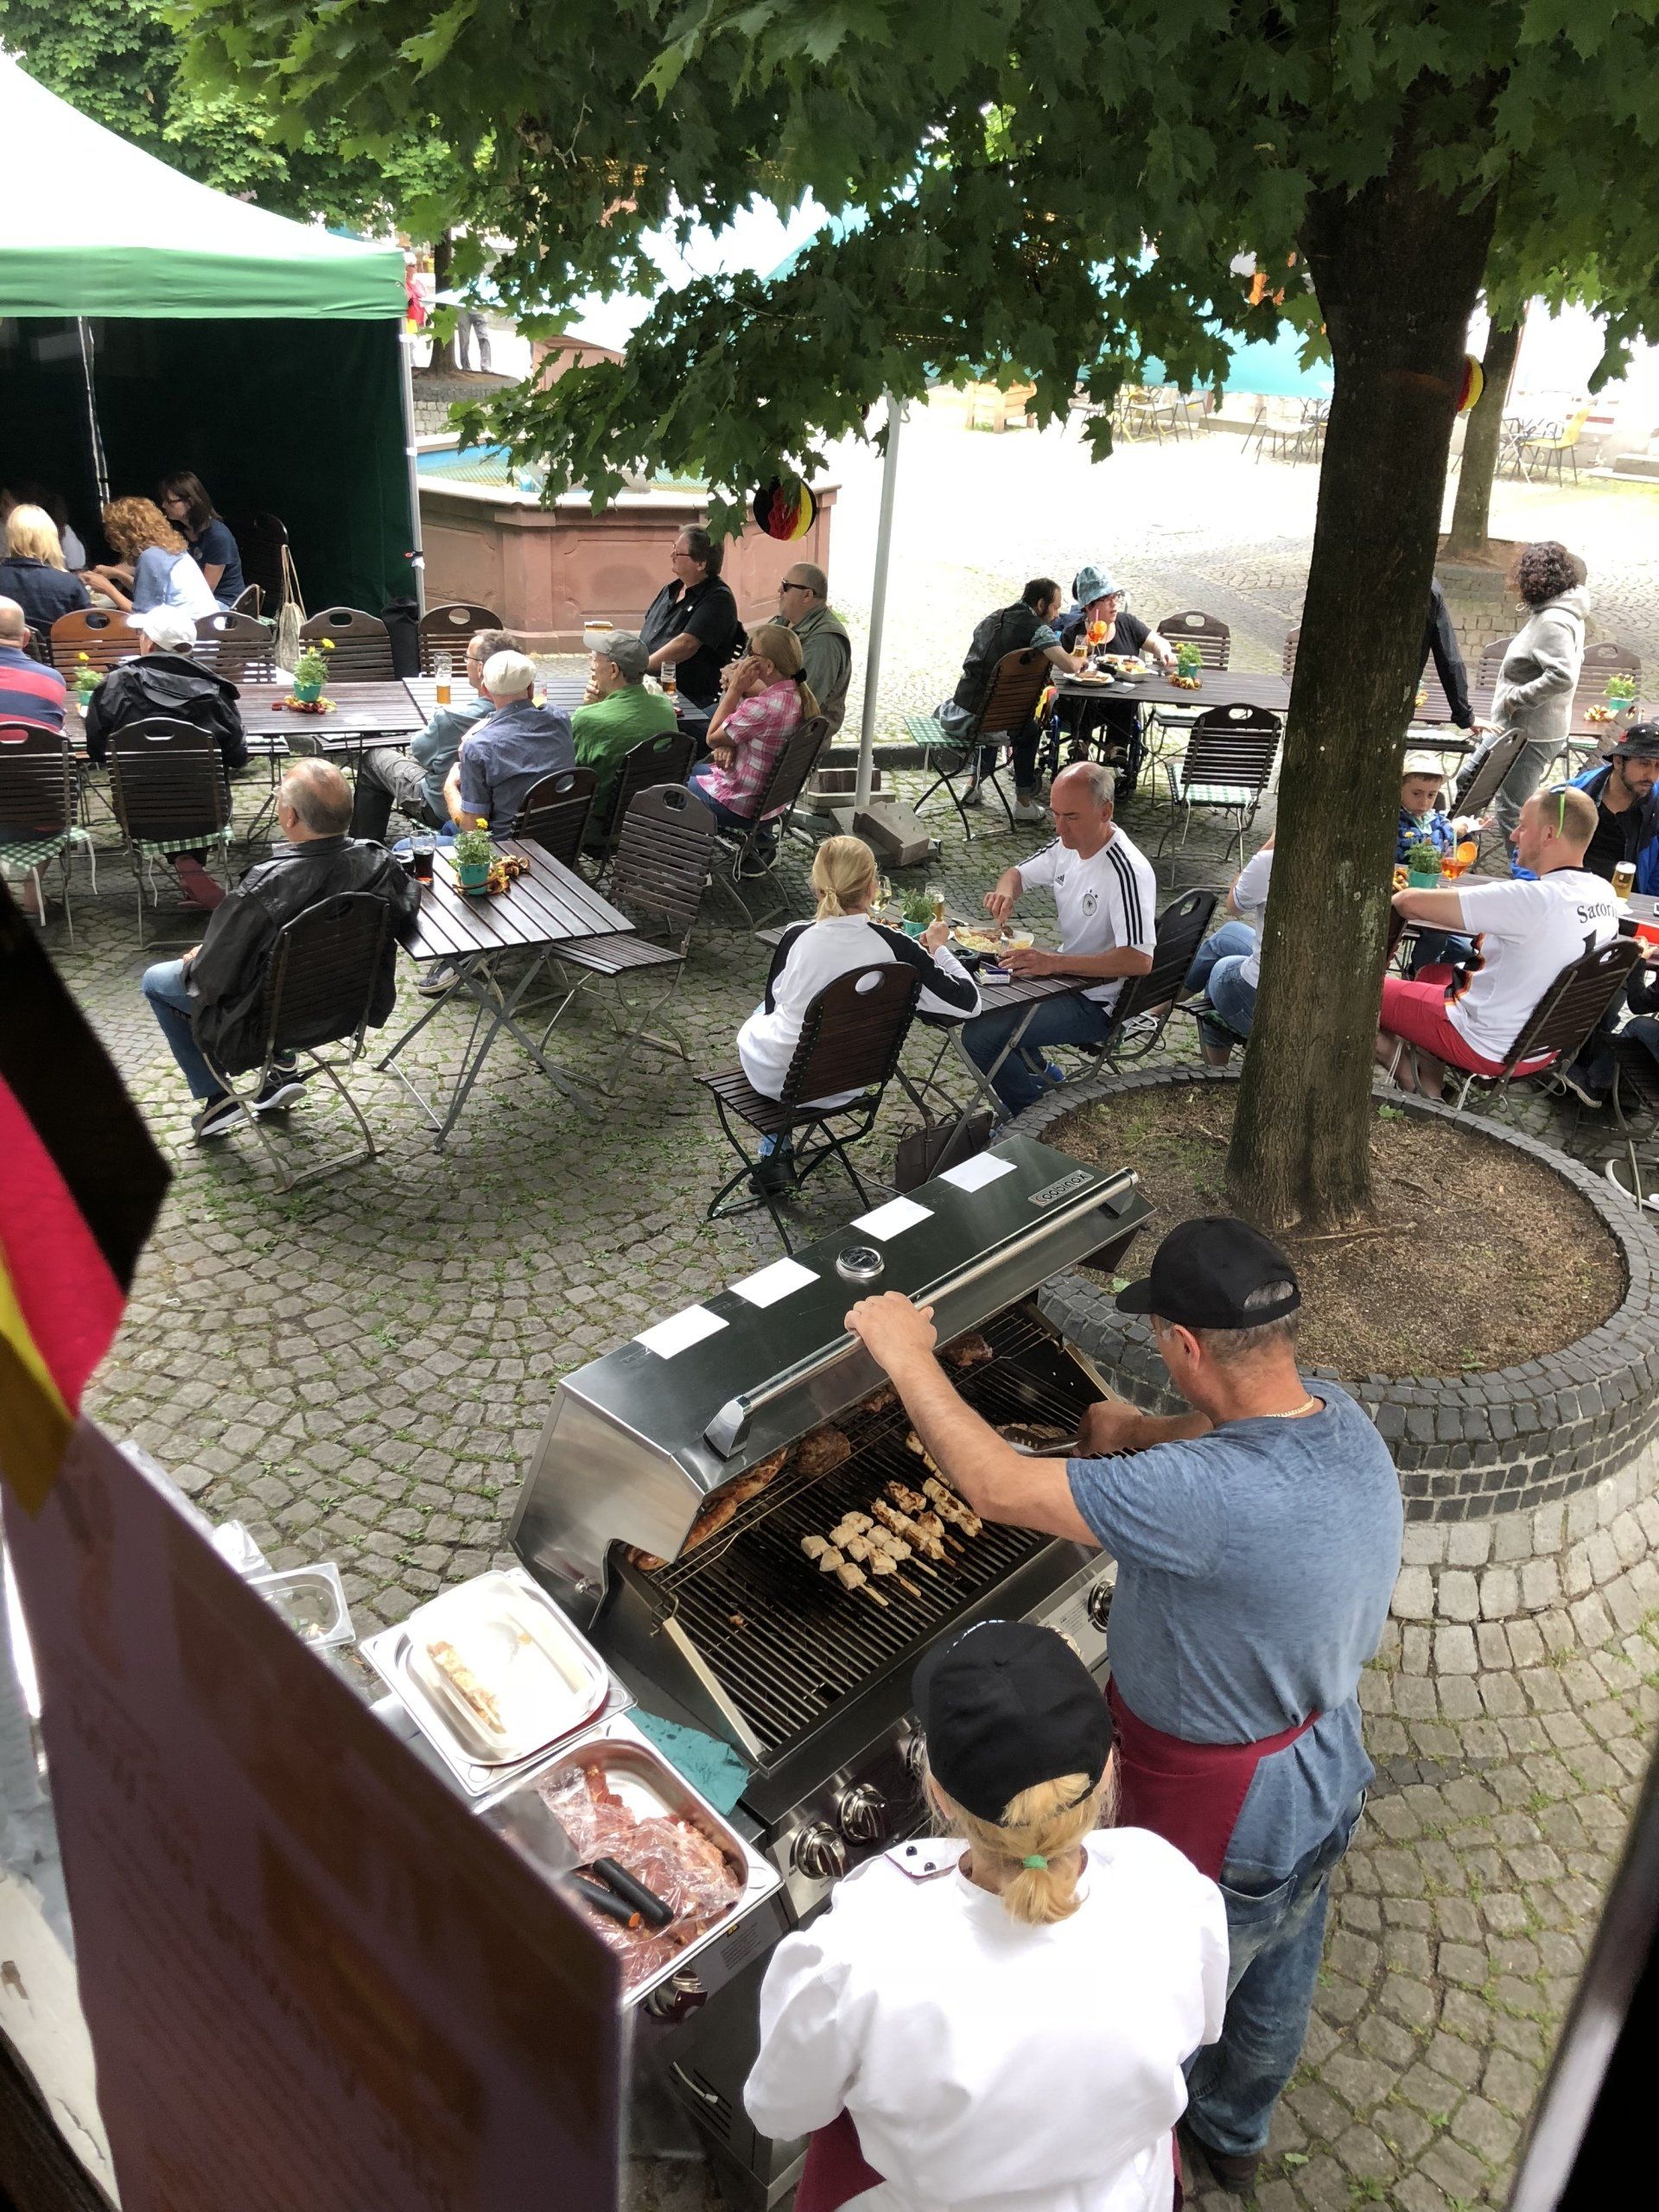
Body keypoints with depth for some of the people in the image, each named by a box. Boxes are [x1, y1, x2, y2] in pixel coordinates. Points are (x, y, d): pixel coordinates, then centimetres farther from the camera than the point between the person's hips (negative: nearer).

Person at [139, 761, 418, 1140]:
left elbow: (213, 976, -23)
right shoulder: (376, 862, -22)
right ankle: (284, 1071, 36)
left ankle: (214, 1100, 26)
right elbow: (408, 905, 2)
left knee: (156, 980, 21)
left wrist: (195, 961, 0)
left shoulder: (263, 888, -36)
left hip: (266, 1021, -5)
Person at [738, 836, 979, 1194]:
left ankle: (775, 1151, 35)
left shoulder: (797, 937, -20)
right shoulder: (894, 946, -22)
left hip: (775, 1076, -1)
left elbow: (774, 1002, 0)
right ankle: (777, 1148, 38)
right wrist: (938, 949, 0)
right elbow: (968, 1002, -16)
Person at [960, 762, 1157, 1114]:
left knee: (979, 1037, -19)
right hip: (1067, 976, 10)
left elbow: (1139, 960, -34)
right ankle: (1040, 1072, 24)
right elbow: (1018, 873, 18)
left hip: (1097, 1004, -10)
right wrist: (1006, 891, -7)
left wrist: (1054, 962, -37)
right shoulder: (1067, 844, 1)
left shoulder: (1127, 871, -27)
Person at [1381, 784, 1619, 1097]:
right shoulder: (1604, 894, -5)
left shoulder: (1533, 899, -30)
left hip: (1489, 1050, -8)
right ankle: (1431, 1073, 18)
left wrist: (1398, 898, -5)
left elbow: (1408, 903, -27)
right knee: (1431, 973, 29)